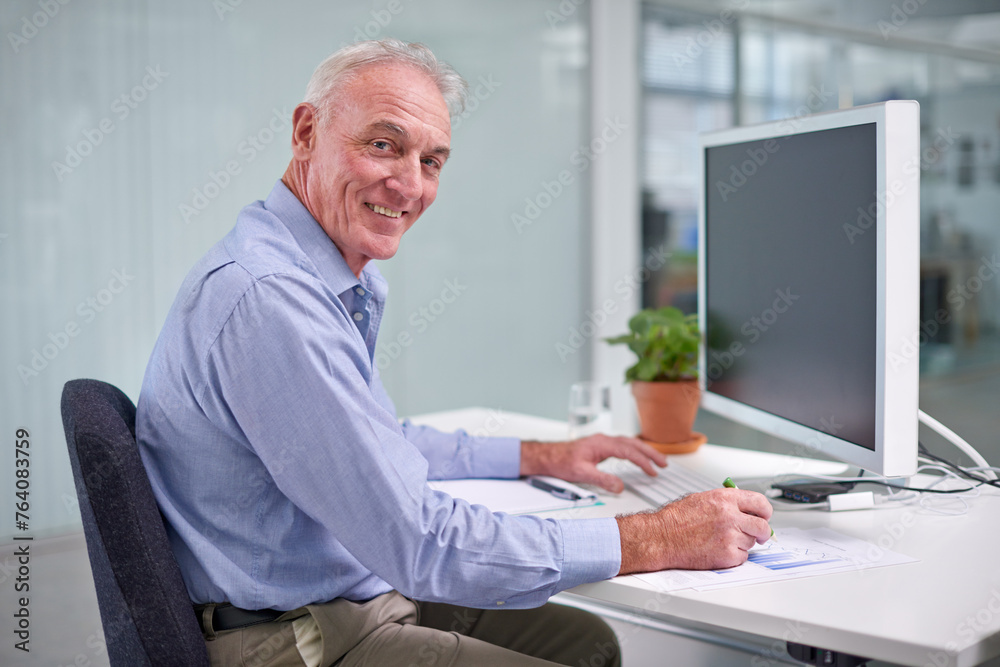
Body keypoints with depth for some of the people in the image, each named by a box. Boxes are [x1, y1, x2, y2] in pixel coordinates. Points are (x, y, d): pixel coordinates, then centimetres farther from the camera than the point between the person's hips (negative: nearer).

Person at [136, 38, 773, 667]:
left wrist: (541, 457, 17)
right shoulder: (267, 296, -26)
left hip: (367, 592, 10)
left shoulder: (348, 285, 8)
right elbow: (422, 543, -28)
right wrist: (661, 539, -22)